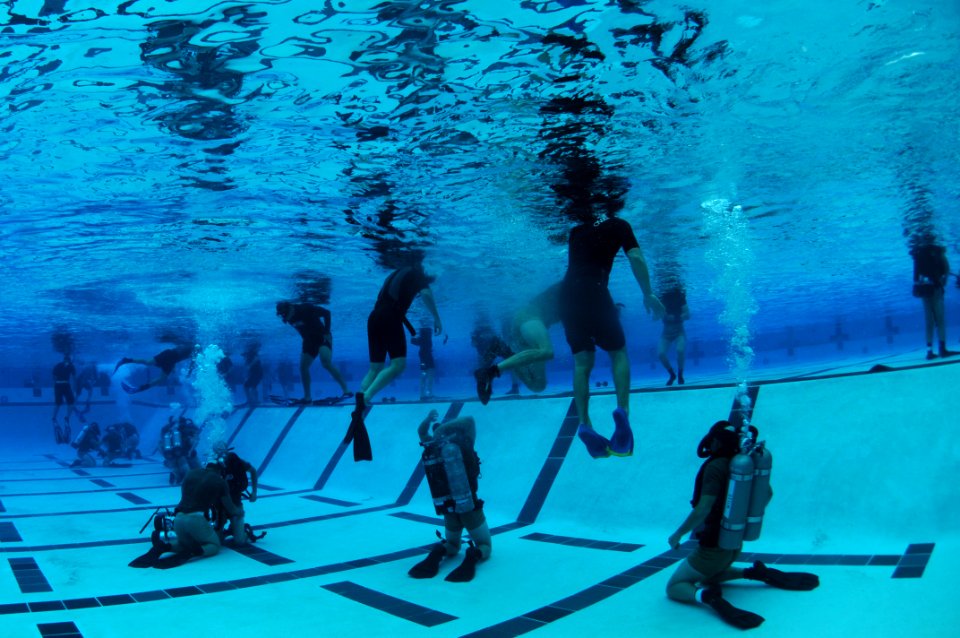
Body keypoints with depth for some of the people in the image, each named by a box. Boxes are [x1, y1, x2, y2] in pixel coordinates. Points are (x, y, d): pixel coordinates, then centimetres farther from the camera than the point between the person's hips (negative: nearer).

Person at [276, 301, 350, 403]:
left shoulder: (306, 308, -24)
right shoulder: (289, 318, -5)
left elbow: (326, 313, -19)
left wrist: (327, 332, -21)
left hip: (322, 337, -7)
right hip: (309, 340, 7)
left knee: (326, 362, -26)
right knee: (303, 366, -1)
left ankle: (345, 389, -22)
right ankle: (307, 397, 8)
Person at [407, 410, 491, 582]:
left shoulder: (433, 447, 0)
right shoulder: (463, 444, -9)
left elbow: (421, 432, 16)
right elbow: (469, 420, -11)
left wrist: (430, 418, -1)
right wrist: (443, 426, -14)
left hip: (448, 510, 3)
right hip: (470, 508, -3)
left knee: (452, 547, 26)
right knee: (485, 547, 14)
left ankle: (438, 552, -11)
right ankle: (473, 555, -23)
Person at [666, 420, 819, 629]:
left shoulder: (715, 467, -24)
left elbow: (702, 510, -31)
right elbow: (767, 493, 15)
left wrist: (677, 535, -19)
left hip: (712, 548, -8)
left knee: (674, 587, 3)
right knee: (707, 576, 34)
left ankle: (707, 596, -26)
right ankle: (758, 573, 14)